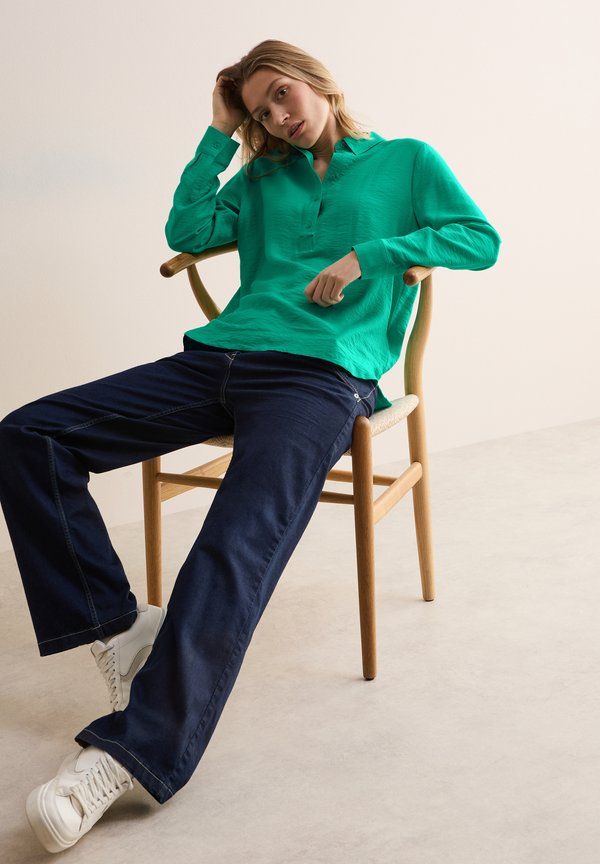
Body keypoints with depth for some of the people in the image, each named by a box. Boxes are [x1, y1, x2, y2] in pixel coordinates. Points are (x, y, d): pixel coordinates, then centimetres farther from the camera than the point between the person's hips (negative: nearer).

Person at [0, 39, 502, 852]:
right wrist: (220, 135, 20)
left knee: (237, 547, -31)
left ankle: (130, 751, -29)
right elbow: (188, 231, 16)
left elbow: (482, 240, 7)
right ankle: (119, 626, -10)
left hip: (321, 373, -6)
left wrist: (372, 253, -3)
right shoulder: (262, 178, 29)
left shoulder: (406, 161, 18)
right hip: (221, 356, 6)